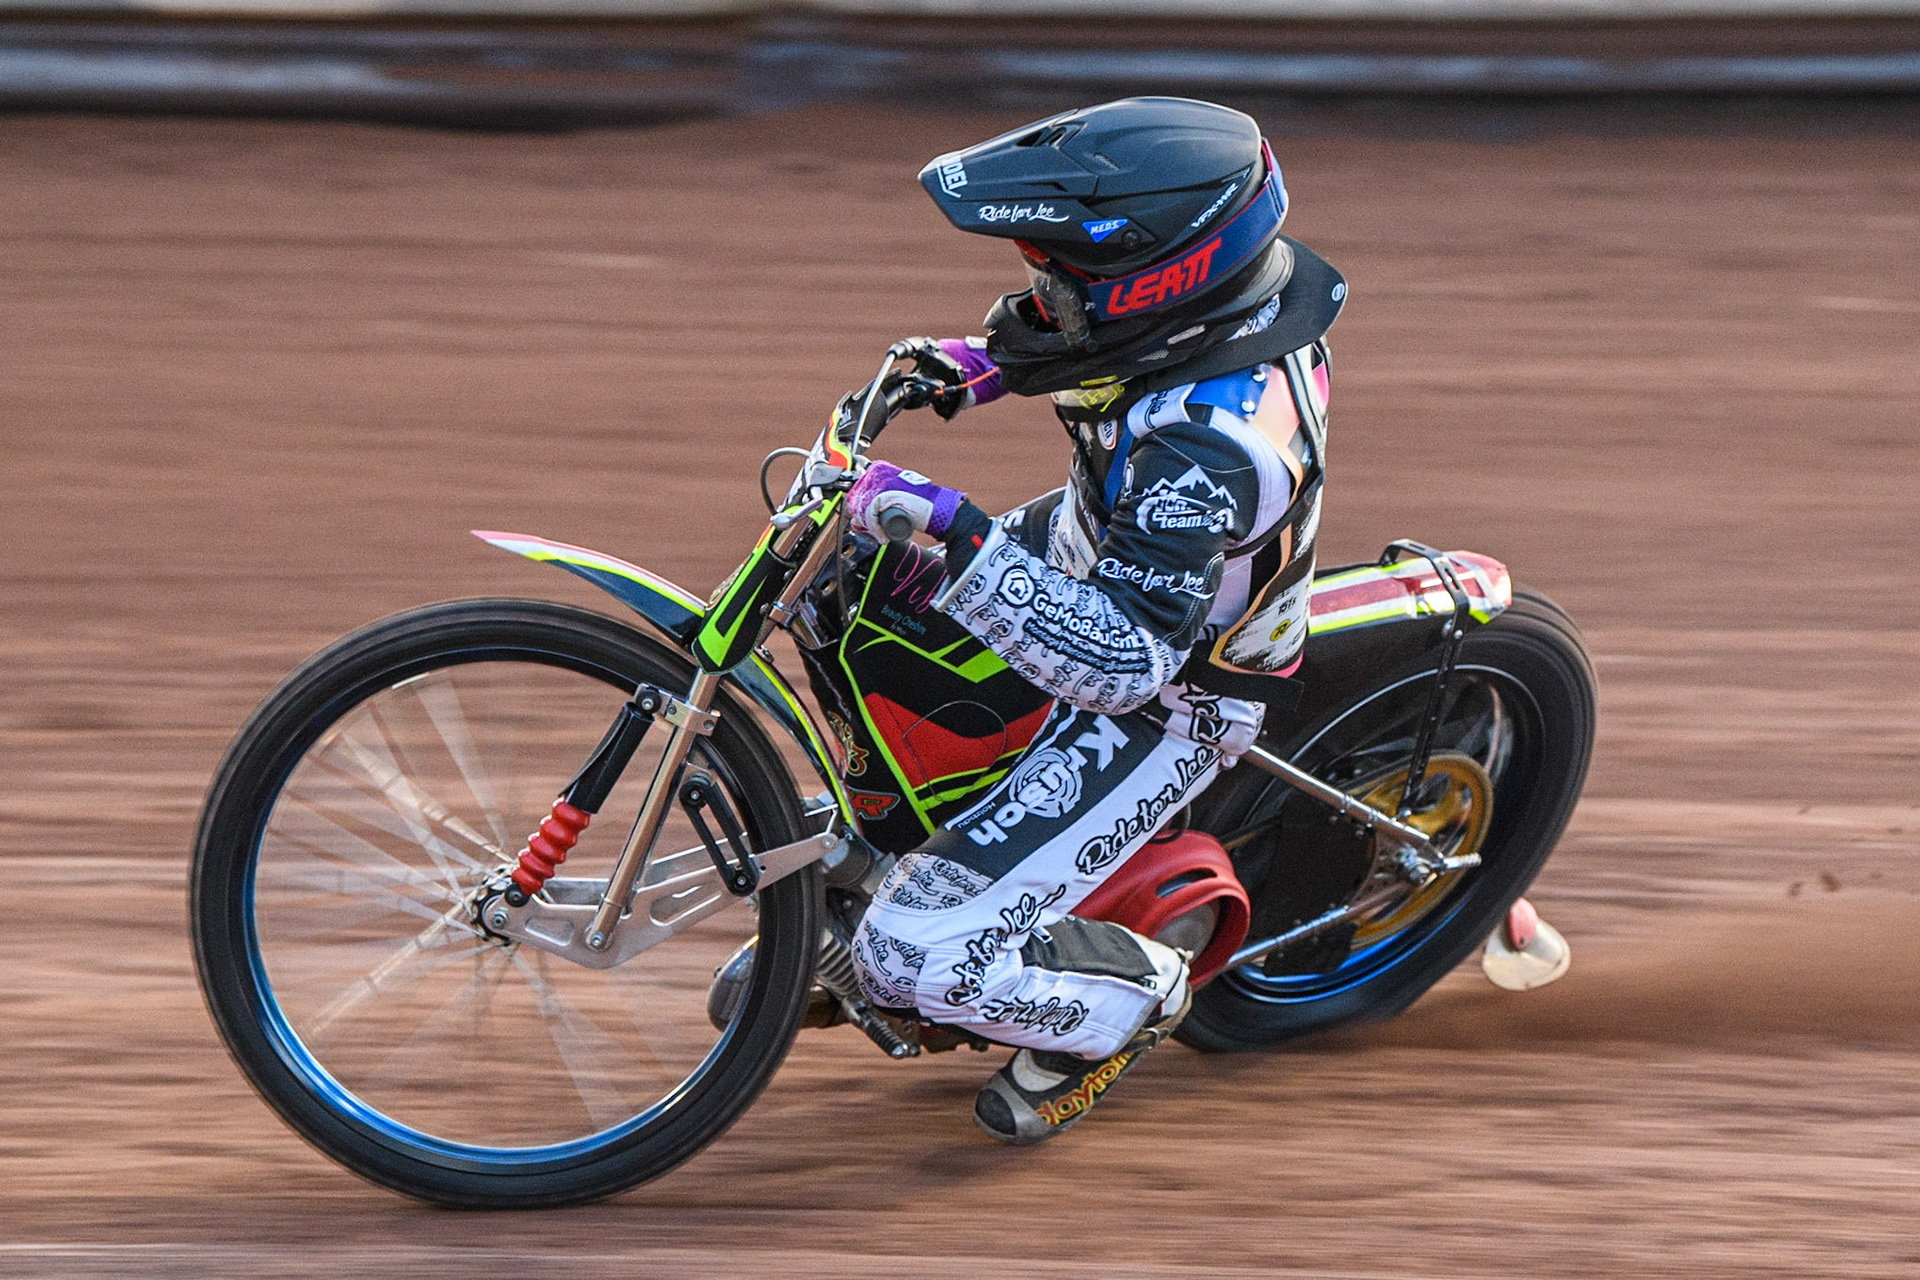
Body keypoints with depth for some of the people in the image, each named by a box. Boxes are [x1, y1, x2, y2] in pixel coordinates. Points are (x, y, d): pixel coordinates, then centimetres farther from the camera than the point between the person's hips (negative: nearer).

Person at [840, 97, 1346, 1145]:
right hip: (1113, 567, 9)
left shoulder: (1205, 452, -41)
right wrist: (987, 363, 0)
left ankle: (1129, 994, 14)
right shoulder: (1263, 284, -15)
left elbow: (1121, 661, -45)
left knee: (915, 958, -13)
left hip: (1156, 709, -9)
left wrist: (962, 542, -49)